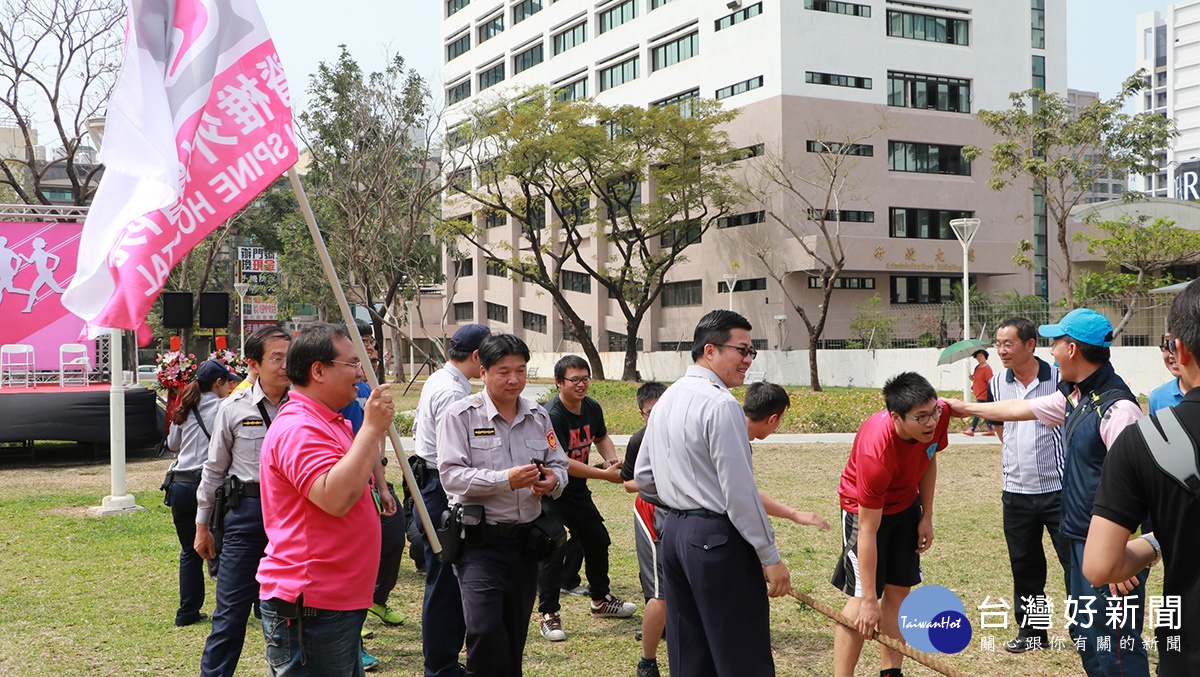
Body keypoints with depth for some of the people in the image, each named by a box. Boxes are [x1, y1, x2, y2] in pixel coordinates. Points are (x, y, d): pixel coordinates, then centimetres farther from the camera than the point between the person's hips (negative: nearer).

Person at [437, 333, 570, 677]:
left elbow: (559, 465, 16)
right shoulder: (461, 415, -4)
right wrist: (506, 479, -24)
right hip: (480, 542, -5)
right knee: (485, 629, -15)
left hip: (525, 541, 5)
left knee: (515, 633, 12)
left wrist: (553, 481, -9)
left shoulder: (539, 416, 11)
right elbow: (451, 474, -14)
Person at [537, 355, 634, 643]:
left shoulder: (592, 408, -2)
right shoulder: (552, 416, -26)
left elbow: (601, 437, 19)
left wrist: (612, 459, -3)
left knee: (598, 541, 18)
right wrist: (605, 474, -28)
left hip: (578, 490, 8)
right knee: (552, 551, -13)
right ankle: (549, 614, -1)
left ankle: (601, 600, 38)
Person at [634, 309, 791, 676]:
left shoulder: (666, 401, 11)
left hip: (674, 532, 9)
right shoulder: (722, 405, -16)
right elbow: (740, 491, -19)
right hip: (718, 536, -9)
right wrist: (770, 557, -14)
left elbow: (643, 477, 18)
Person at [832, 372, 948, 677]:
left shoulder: (939, 414, -23)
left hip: (906, 505, 6)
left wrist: (927, 516, 0)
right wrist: (870, 601, -29)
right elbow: (868, 531, -33)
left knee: (898, 591, 7)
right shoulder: (876, 454, -40)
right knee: (861, 597, -11)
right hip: (865, 509, -6)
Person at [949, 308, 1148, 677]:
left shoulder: (1116, 406, -21)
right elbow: (1021, 409, 26)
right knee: (1084, 633, 20)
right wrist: (966, 408, 37)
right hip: (1080, 539, 10)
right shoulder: (1074, 396, 9)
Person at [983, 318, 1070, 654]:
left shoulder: (1060, 379, -11)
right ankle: (1031, 631, 26)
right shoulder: (996, 384, 3)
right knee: (1024, 566, 13)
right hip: (1015, 491, 4)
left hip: (1058, 488, -4)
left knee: (1075, 562, 1)